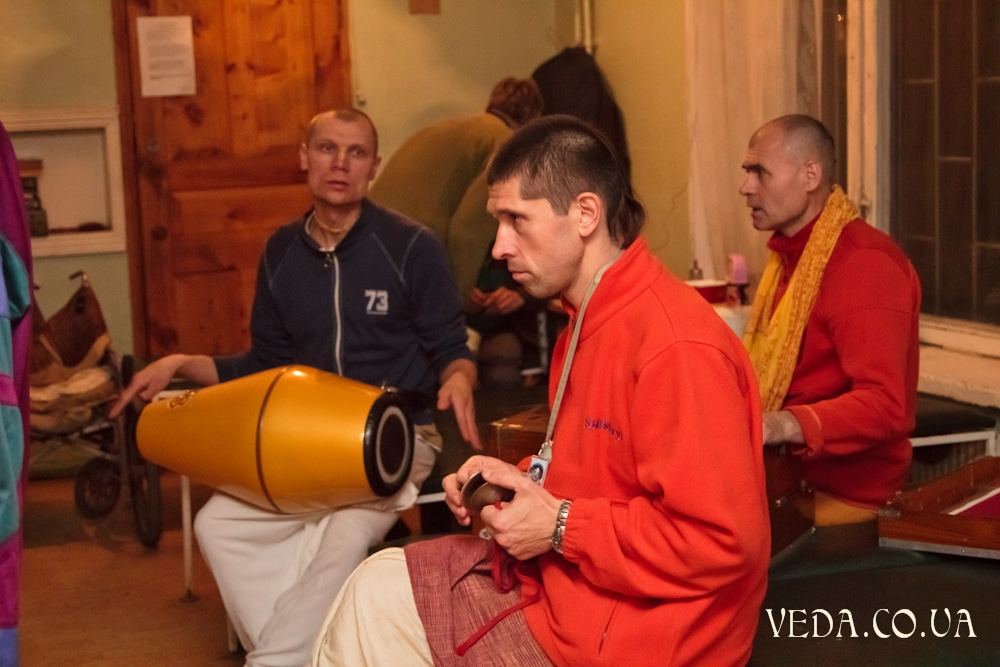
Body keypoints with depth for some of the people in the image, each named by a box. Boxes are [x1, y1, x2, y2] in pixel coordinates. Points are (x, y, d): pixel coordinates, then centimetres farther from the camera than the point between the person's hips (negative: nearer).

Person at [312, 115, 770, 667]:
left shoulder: (675, 346, -26)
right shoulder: (595, 319, 9)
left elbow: (723, 539, -29)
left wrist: (561, 527, -21)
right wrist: (519, 477, 4)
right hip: (566, 570, 10)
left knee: (374, 600, -4)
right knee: (376, 589, 8)